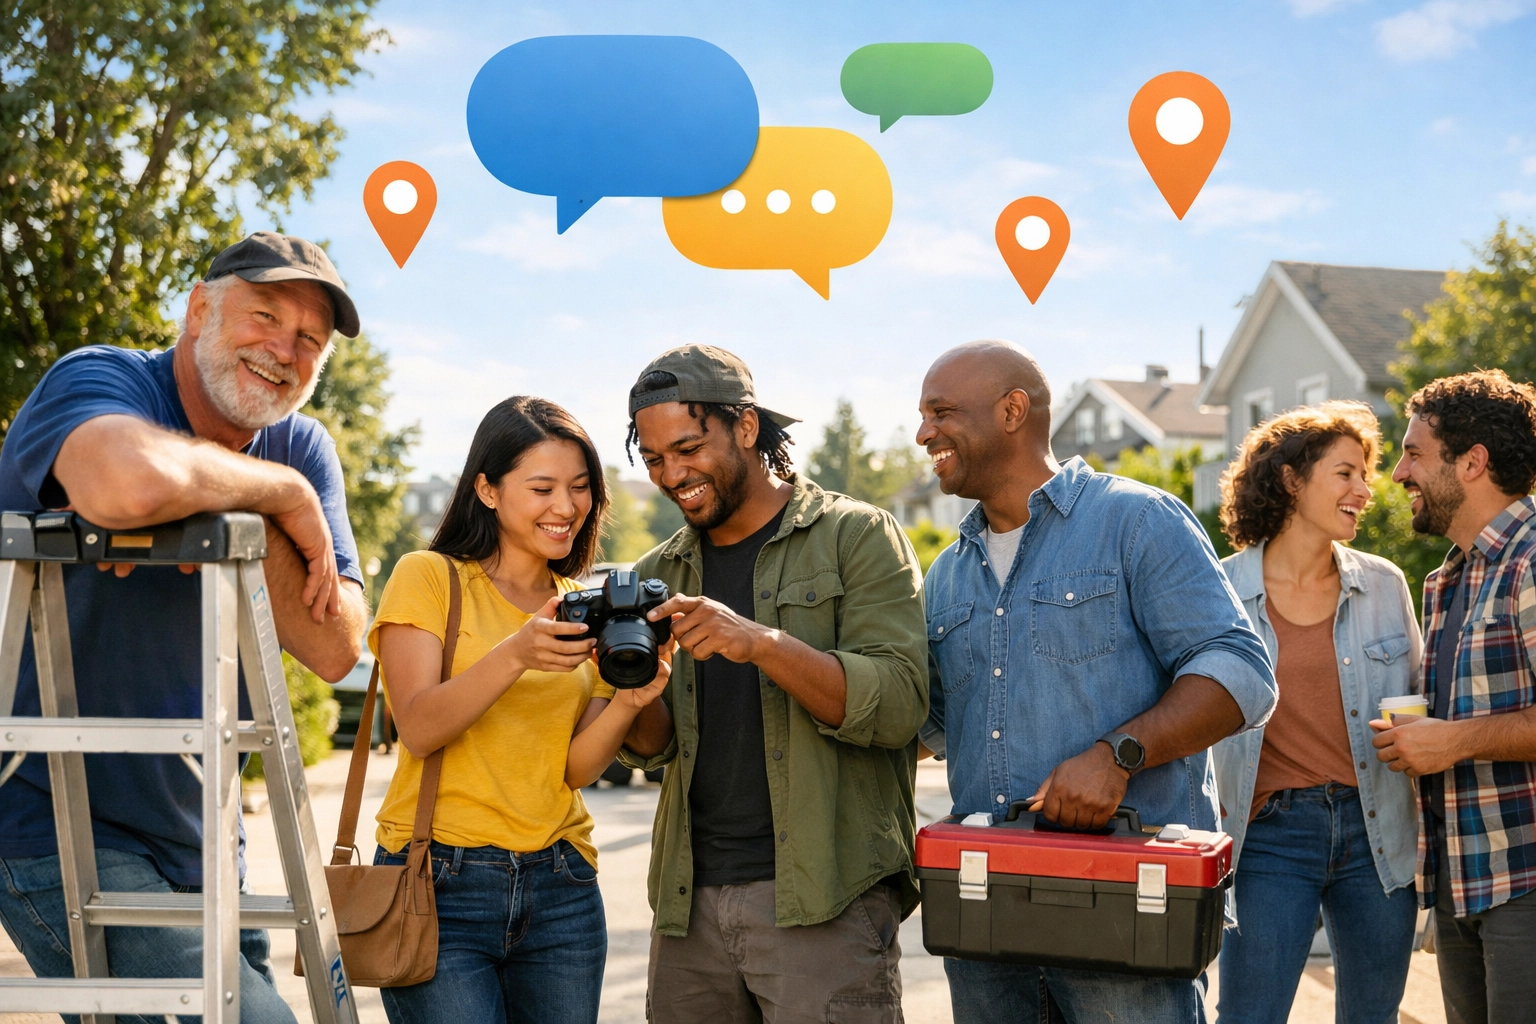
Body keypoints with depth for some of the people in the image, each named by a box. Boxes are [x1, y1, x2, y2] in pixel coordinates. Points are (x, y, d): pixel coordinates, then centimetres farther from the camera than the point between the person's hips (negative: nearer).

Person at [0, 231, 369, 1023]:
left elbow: (336, 651, -6)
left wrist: (253, 524, -21)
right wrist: (276, 493, -23)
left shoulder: (300, 451, 7)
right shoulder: (95, 380, -13)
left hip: (197, 844, 8)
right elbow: (130, 486, -40)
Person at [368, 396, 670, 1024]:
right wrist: (516, 654, -25)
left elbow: (578, 767, 3)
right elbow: (418, 730, -12)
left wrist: (627, 701, -16)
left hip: (561, 890, 4)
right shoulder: (429, 578, 0)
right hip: (440, 881, -4)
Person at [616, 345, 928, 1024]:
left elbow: (897, 705, -12)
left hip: (821, 898, -5)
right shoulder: (659, 574, 15)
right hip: (691, 902, 5)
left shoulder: (856, 537, -1)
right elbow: (653, 747, 9)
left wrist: (761, 643, -25)